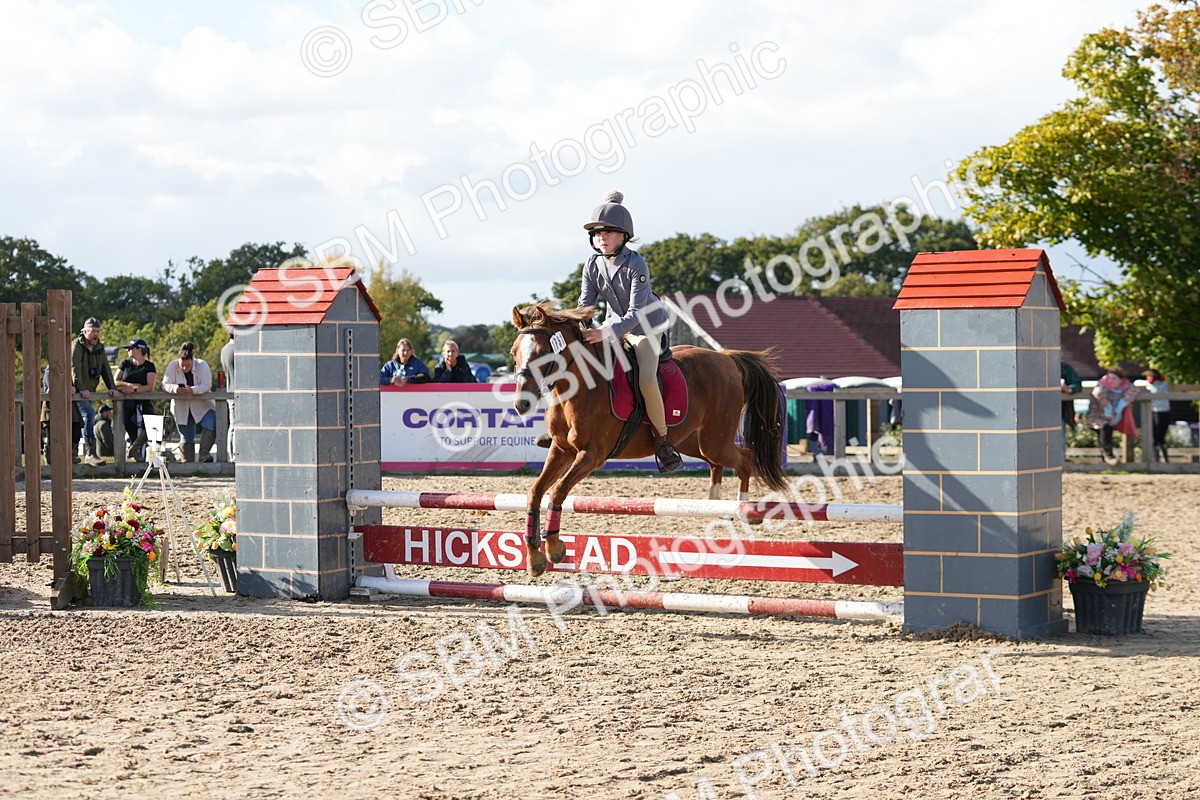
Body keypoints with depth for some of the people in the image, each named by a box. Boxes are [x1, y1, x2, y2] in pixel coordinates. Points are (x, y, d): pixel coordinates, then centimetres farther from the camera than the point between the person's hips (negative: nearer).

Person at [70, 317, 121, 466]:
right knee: (89, 414, -23)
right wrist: (81, 388, -31)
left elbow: (105, 369, 13)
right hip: (77, 391, -8)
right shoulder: (77, 346, -10)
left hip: (89, 391, 8)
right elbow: (75, 368, -21)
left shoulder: (99, 348, 14)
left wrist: (112, 387, 0)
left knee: (85, 420, 9)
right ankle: (90, 453, -25)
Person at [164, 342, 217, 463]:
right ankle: (188, 462, 12)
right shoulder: (172, 367, -8)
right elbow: (165, 385, -12)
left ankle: (204, 455, -20)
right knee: (186, 438, 5)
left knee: (211, 426, -25)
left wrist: (191, 390, -37)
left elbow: (206, 386, -21)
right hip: (182, 408, 2)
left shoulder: (202, 366, -14)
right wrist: (176, 389, -33)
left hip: (202, 406, -2)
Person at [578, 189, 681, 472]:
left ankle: (663, 441, -13)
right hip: (615, 326, 7)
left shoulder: (636, 264, -26)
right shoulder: (592, 265, -8)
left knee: (646, 379, -27)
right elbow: (585, 304, -5)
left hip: (647, 327, -7)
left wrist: (607, 332, -45)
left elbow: (636, 313, -31)